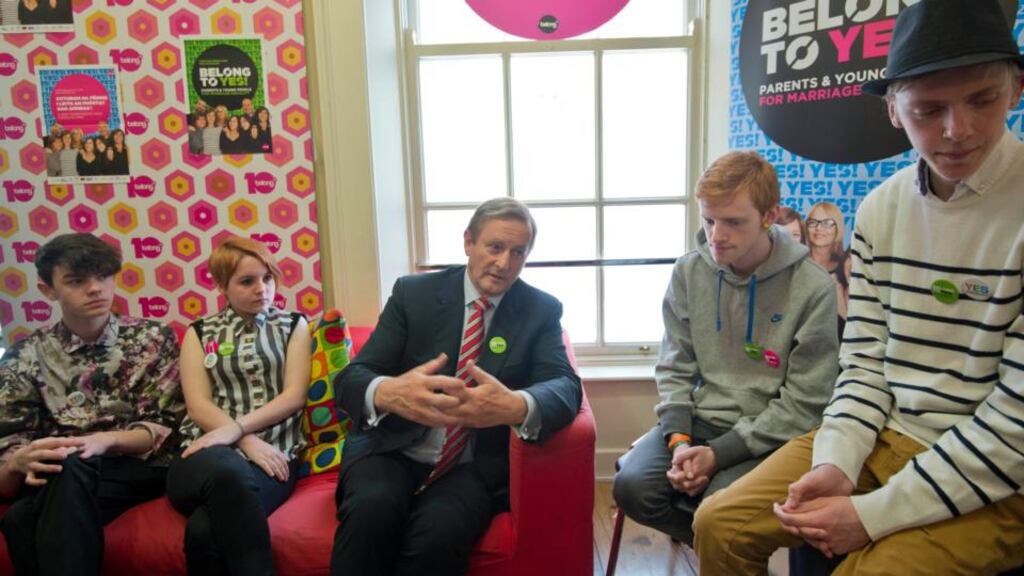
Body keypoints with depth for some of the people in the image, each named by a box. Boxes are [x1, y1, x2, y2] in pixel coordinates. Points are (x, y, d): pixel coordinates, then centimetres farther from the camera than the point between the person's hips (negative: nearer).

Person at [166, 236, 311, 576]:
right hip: (209, 456, 1)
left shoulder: (293, 325, 15)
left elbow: (295, 396, 3)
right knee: (228, 472, -38)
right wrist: (248, 443, -13)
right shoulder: (199, 333, 17)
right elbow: (198, 406, 4)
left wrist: (236, 428, -12)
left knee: (205, 531, -33)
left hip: (273, 453, -1)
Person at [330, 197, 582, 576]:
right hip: (393, 450, 0)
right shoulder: (413, 293, -1)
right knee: (371, 510, -32)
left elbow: (565, 385, -13)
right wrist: (388, 393, -34)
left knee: (440, 531, -31)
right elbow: (353, 377, -7)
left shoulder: (541, 311, 1)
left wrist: (517, 406, -39)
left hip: (474, 467, 0)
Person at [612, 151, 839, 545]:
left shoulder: (813, 289, -12)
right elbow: (675, 369, 5)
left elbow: (804, 405, -10)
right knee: (632, 486, -20)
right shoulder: (688, 272, 0)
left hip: (767, 436, -3)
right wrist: (679, 439, -12)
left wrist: (718, 453, -16)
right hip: (698, 421, 4)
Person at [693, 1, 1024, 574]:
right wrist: (835, 462, -11)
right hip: (882, 437, 5)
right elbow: (865, 360, 4)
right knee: (721, 523, -3)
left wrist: (876, 514, -18)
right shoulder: (881, 209, 1)